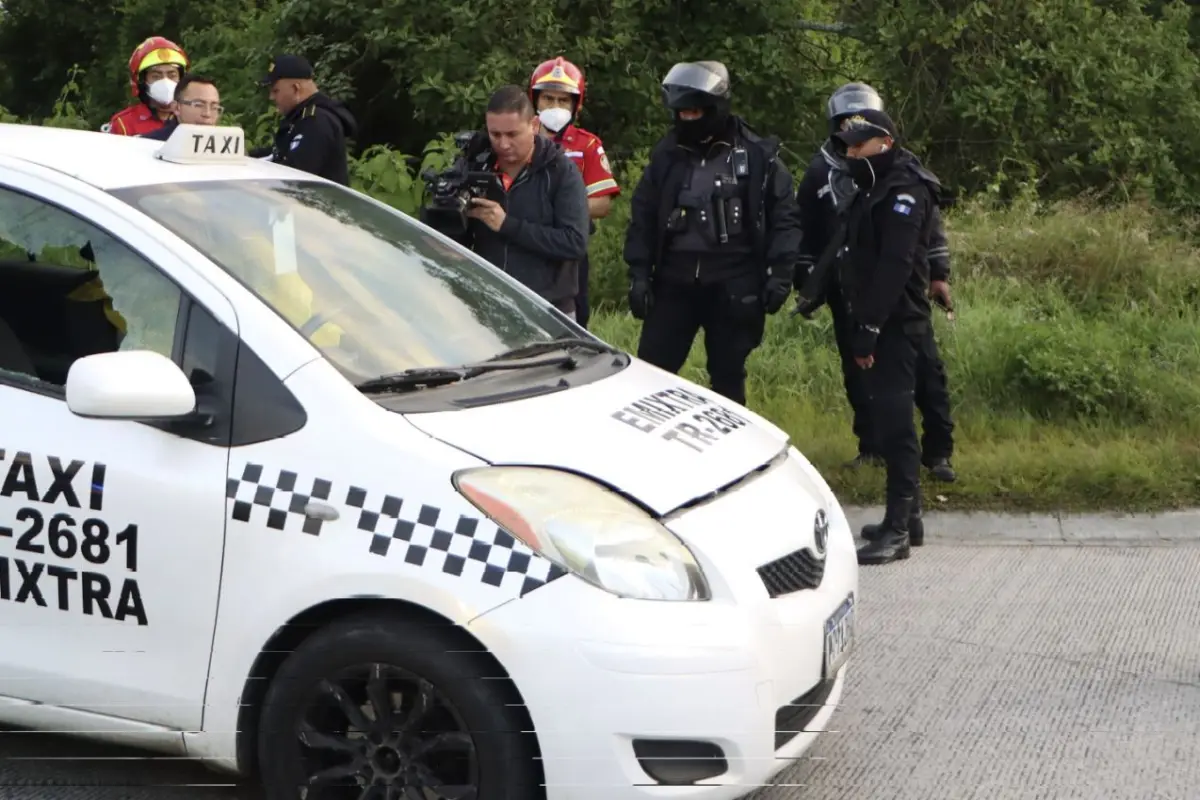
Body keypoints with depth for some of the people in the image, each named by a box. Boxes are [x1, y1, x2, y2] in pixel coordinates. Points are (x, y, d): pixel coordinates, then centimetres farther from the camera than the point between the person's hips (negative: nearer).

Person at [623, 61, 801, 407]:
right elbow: (643, 217, 10)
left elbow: (784, 217, 1)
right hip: (674, 278, 2)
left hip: (733, 285, -2)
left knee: (728, 377, 7)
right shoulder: (667, 154, 6)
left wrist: (780, 274, -6)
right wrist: (639, 274, 2)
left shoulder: (758, 155, -2)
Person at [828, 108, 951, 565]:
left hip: (896, 323, -10)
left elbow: (895, 265, -22)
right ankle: (908, 516, 24)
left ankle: (897, 529, -12)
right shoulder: (874, 189, 19)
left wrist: (870, 328, -25)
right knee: (889, 419, 15)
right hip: (878, 323, 10)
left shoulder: (903, 191, -13)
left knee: (894, 420, -12)